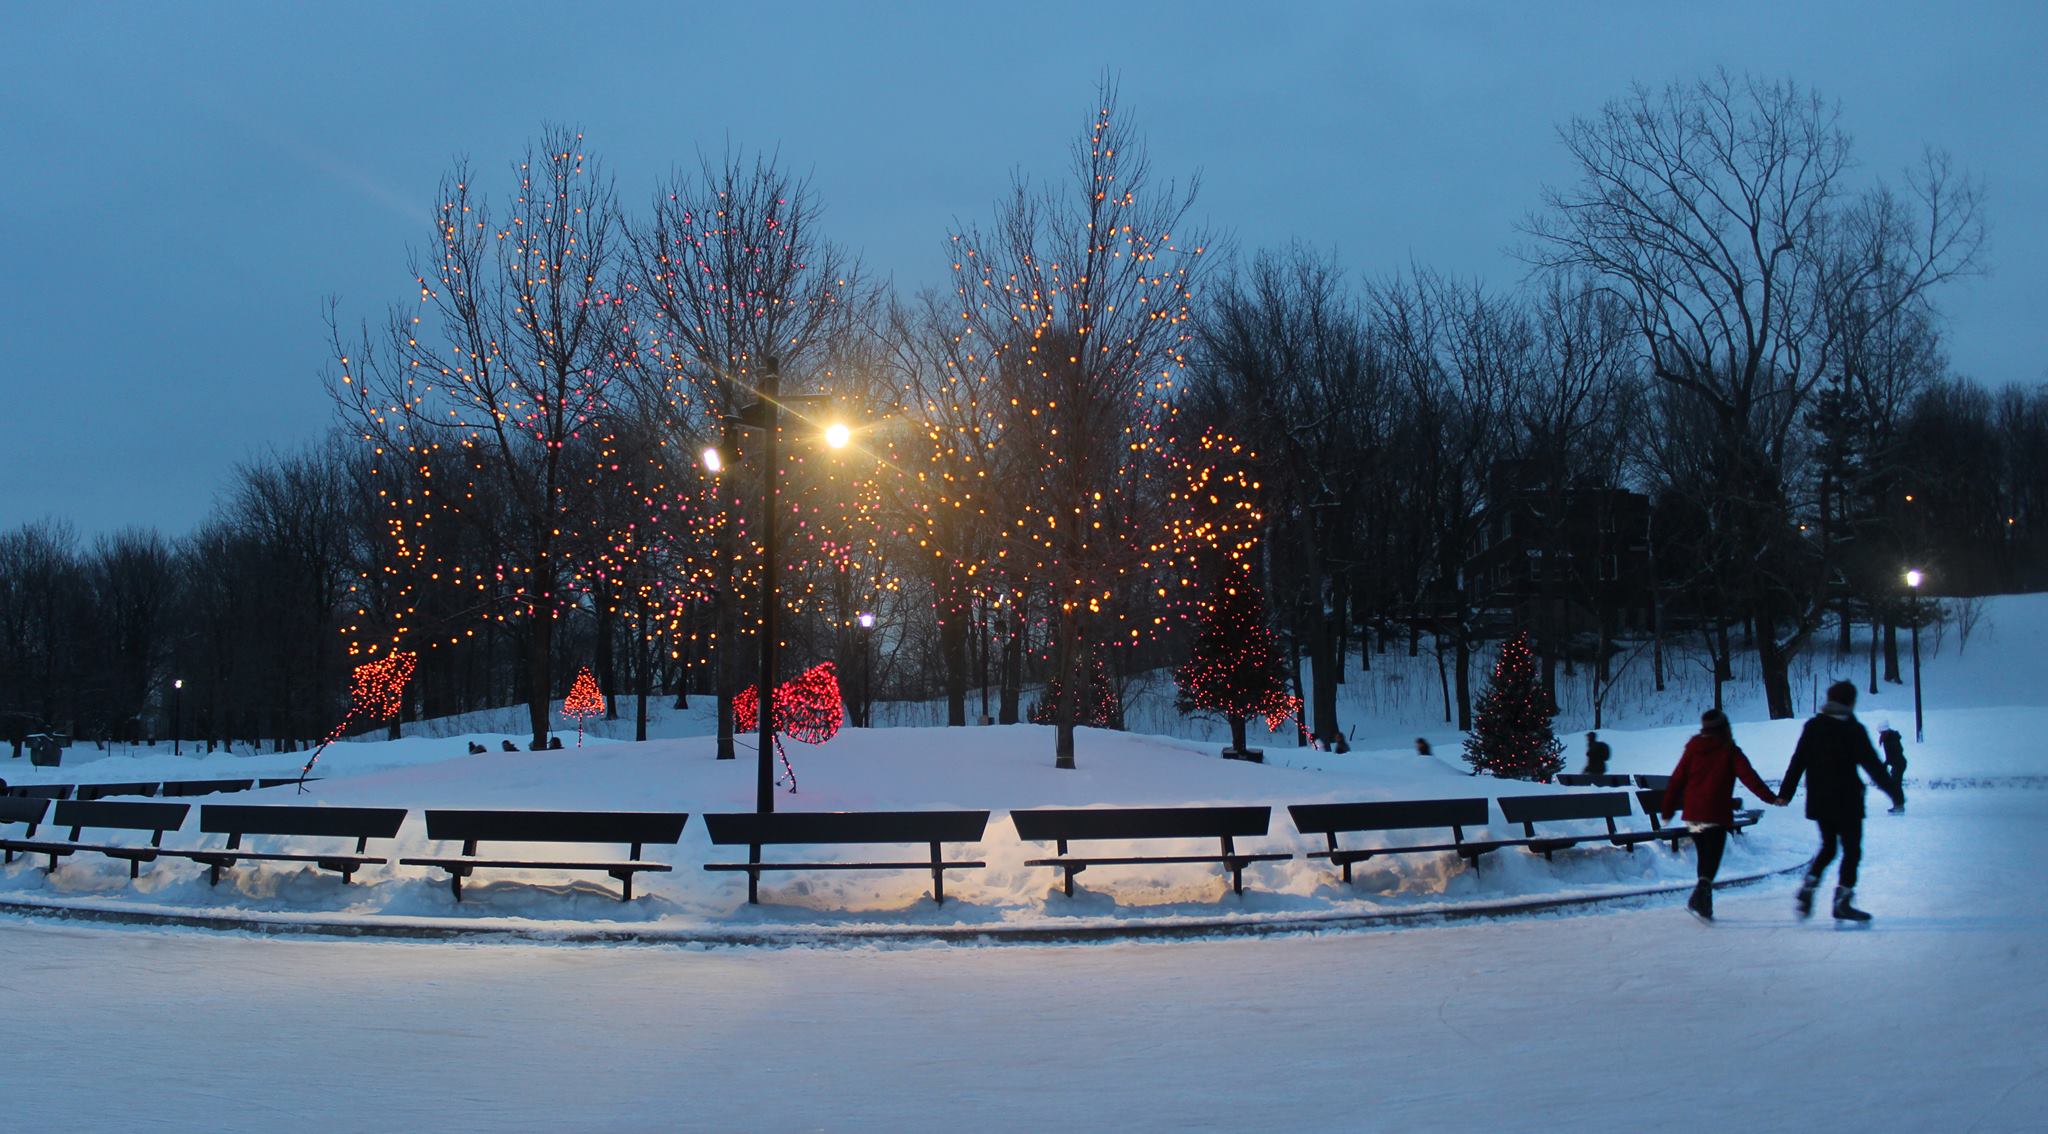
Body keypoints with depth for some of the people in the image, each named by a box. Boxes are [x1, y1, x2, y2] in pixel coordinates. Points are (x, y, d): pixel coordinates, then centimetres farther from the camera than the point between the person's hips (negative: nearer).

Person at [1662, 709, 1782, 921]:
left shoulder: (1692, 749, 7)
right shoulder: (1729, 752, -3)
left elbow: (1677, 779, 7)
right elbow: (1749, 776, -12)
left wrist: (1668, 810, 13)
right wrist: (1771, 798, -14)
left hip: (1692, 814, 4)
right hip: (1716, 815, -4)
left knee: (1704, 858, 18)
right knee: (1712, 859, -5)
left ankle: (1705, 904, 19)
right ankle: (1700, 894, -28)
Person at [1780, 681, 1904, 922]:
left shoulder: (1812, 727, 3)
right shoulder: (1853, 729, -10)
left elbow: (1797, 762, 4)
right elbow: (1873, 765, -9)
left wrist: (1785, 793, 9)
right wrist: (1895, 793, -2)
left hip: (1818, 801, 5)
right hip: (1846, 802, -5)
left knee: (1828, 846, 19)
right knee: (1851, 850, 4)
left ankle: (1807, 889, 5)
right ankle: (1842, 902, -1)